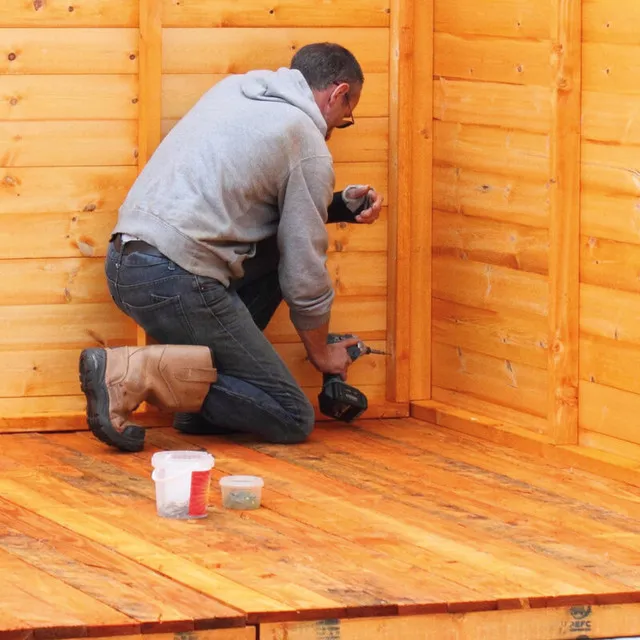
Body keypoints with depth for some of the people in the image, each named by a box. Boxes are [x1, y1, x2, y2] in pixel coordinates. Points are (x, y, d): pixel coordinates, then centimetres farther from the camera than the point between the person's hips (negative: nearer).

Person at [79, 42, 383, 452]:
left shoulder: (234, 88, 20)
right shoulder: (309, 147, -1)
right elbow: (305, 275, 3)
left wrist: (340, 205, 25)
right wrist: (321, 353, 19)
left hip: (123, 262, 9)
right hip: (176, 279, -9)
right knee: (293, 420, -2)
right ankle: (137, 372, -14)